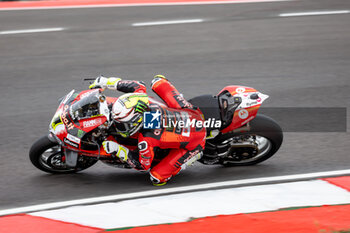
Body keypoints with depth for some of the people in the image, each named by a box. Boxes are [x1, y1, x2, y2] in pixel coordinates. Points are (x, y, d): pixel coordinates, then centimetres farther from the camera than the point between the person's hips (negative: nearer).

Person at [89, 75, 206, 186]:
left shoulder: (146, 140, -35)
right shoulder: (140, 100, -20)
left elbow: (143, 165, -15)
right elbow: (138, 86, 4)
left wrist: (118, 150, -18)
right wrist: (107, 82, 7)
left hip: (194, 143, -6)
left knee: (157, 179, -7)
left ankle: (192, 155, 7)